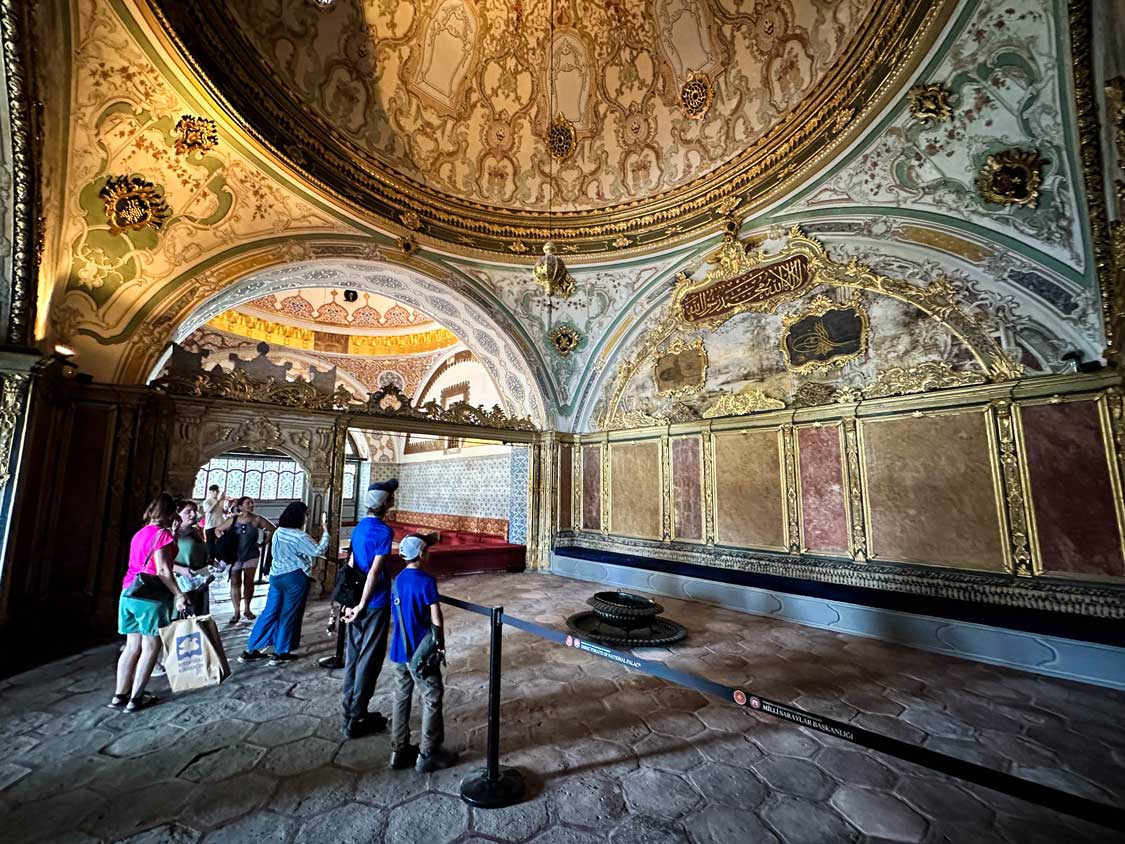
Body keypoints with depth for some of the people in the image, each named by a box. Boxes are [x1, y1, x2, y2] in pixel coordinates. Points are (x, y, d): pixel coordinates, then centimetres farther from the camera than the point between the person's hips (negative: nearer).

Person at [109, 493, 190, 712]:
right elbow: (162, 570, -17)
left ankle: (120, 695, 19)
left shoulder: (139, 533, 13)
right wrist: (179, 595, -14)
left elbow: (150, 563, 14)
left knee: (132, 646, 14)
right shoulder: (162, 533, -12)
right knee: (150, 647, 3)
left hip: (129, 594, 8)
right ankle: (136, 698, 8)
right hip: (150, 597, -8)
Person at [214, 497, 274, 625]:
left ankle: (247, 609, 23)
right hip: (234, 556, 1)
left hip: (251, 556, 0)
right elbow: (217, 529, 11)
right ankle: (237, 612, 14)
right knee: (235, 583, 4)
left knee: (249, 582, 8)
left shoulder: (256, 519, -6)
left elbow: (272, 529, 0)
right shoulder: (232, 520, -3)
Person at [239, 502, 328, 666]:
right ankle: (280, 653, 15)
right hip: (295, 578, -7)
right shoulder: (299, 536, -18)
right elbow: (318, 550, -18)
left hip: (276, 576, 8)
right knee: (289, 615, 5)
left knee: (270, 612, 15)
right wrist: (325, 530, -15)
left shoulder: (278, 532, 7)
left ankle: (251, 650, 20)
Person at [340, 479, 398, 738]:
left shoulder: (360, 527, 6)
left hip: (356, 601, 8)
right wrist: (362, 606, -12)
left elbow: (351, 566, 9)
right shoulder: (384, 531, -19)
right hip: (375, 605, -8)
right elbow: (374, 573, -21)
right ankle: (356, 720, 16)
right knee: (369, 661, 5)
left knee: (353, 657, 16)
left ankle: (350, 713, 29)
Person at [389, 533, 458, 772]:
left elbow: (397, 614, 11)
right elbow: (436, 618, -18)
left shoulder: (398, 580, 3)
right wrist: (440, 644, -2)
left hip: (399, 650, 7)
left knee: (401, 698, 17)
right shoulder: (426, 580, -20)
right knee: (432, 699, 6)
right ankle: (428, 754, 15)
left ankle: (399, 751, 28)